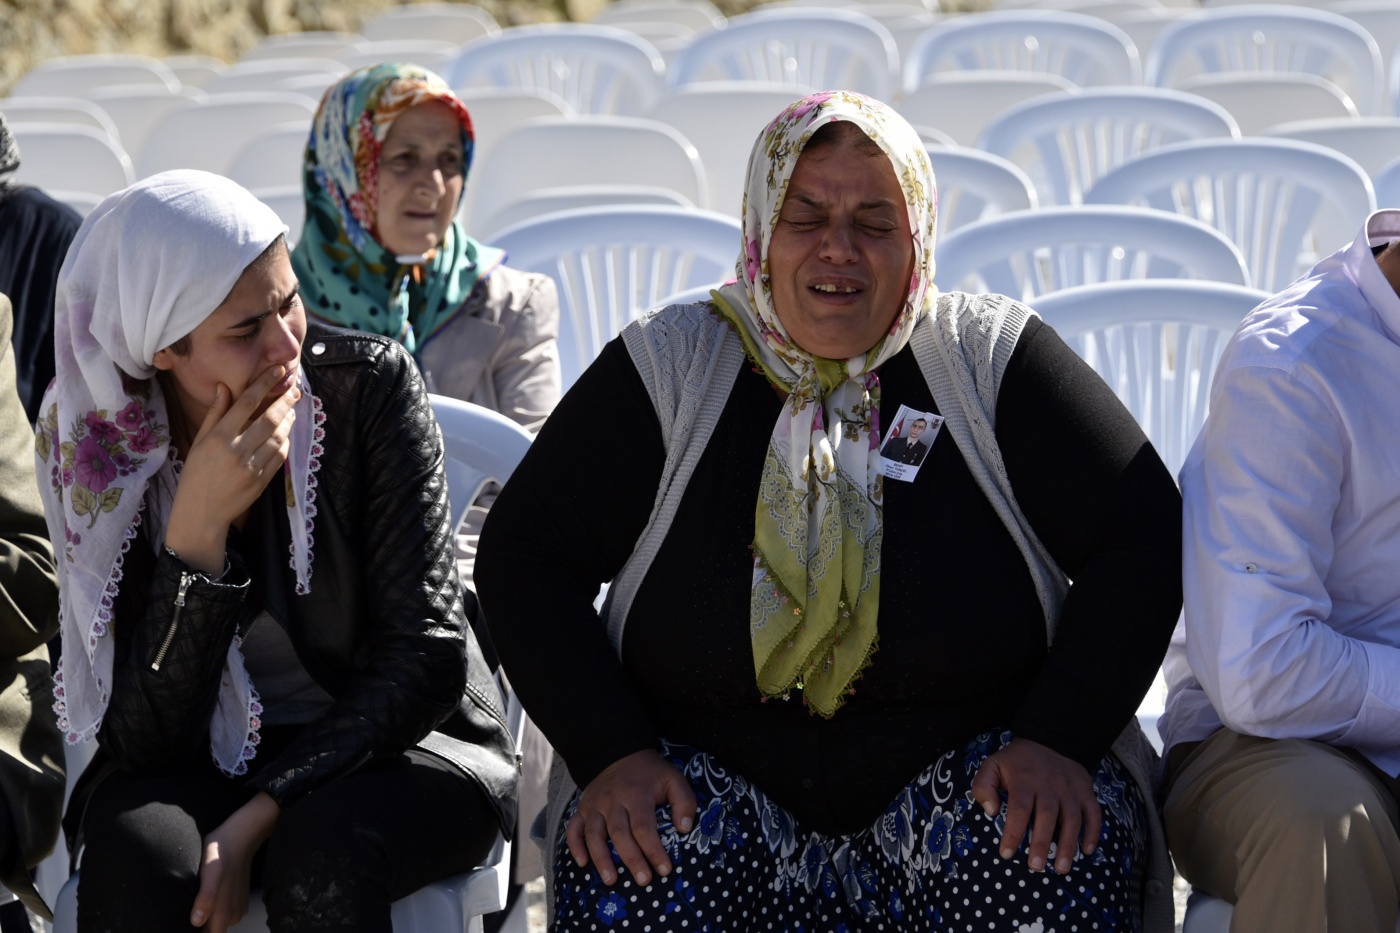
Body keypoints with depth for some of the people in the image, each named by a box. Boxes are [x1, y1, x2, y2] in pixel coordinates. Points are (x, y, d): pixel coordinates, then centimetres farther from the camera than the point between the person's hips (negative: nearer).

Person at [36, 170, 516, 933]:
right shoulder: (94, 447, -10)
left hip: (390, 746, -1)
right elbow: (143, 739, -13)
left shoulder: (370, 385, -12)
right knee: (139, 848, -31)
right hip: (202, 762, 1)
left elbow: (428, 654, -12)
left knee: (322, 849, -34)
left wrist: (256, 820, -22)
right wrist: (198, 526, -26)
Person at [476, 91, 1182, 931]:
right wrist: (612, 752, -11)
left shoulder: (990, 359, 3)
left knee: (1063, 848, -31)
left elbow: (1143, 537, 0)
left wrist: (1057, 741, -14)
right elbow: (524, 554, 4)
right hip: (721, 787, 0)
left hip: (956, 788, 0)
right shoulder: (669, 367, 4)